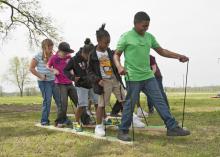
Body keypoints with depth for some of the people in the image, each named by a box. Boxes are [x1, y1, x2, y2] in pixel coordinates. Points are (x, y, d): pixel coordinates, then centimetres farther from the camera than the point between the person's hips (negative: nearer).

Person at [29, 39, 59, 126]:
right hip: (44, 82, -4)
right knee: (47, 100, -7)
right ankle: (44, 120, 6)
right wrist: (40, 76, -8)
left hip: (54, 80, 4)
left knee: (59, 99, 2)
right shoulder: (38, 56, -3)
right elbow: (31, 68, -2)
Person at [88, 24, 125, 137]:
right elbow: (90, 70, -2)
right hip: (103, 82, -4)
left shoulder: (110, 52, 8)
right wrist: (97, 80, -14)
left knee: (124, 101, 6)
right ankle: (99, 126, 11)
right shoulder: (93, 54, -6)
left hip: (115, 79, 5)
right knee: (101, 104, -1)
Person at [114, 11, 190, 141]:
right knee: (130, 105, 1)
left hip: (148, 76, 6)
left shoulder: (149, 37, 10)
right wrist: (119, 66, -24)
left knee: (160, 101, 4)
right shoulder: (126, 37, -6)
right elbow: (116, 55, -4)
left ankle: (172, 127, 9)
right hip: (133, 78, -5)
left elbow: (161, 51, 17)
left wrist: (178, 56, 8)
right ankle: (123, 131, 15)